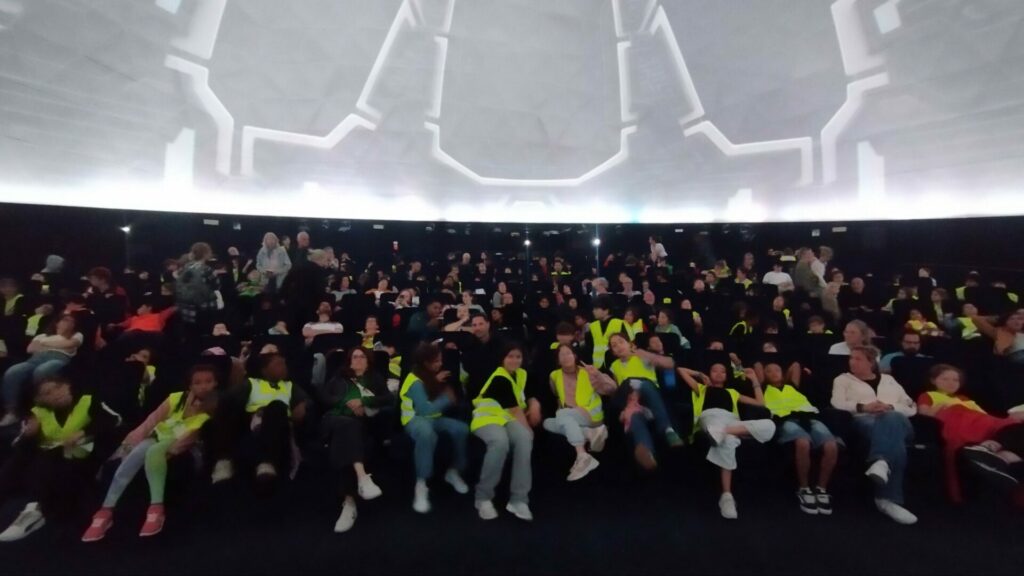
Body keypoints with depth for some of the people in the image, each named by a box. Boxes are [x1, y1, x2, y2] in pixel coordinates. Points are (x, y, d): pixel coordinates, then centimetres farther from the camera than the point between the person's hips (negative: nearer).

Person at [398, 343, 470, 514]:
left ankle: (454, 472, 3)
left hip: (434, 418, 7)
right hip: (415, 418, -7)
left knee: (461, 429, -21)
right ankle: (421, 485, -30)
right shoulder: (415, 381, -17)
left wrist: (437, 383, -4)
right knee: (427, 434, -43)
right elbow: (425, 409, -26)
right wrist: (446, 399, -14)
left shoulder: (433, 375, 8)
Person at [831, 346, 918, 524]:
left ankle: (881, 463, -57)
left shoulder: (889, 380, 30)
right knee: (893, 439, -37)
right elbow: (837, 404, 4)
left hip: (896, 420, 2)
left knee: (891, 420, -38)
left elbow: (912, 408, 19)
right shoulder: (843, 379, 22)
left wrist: (890, 407, -3)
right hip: (864, 421, -1)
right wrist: (863, 407, -13)